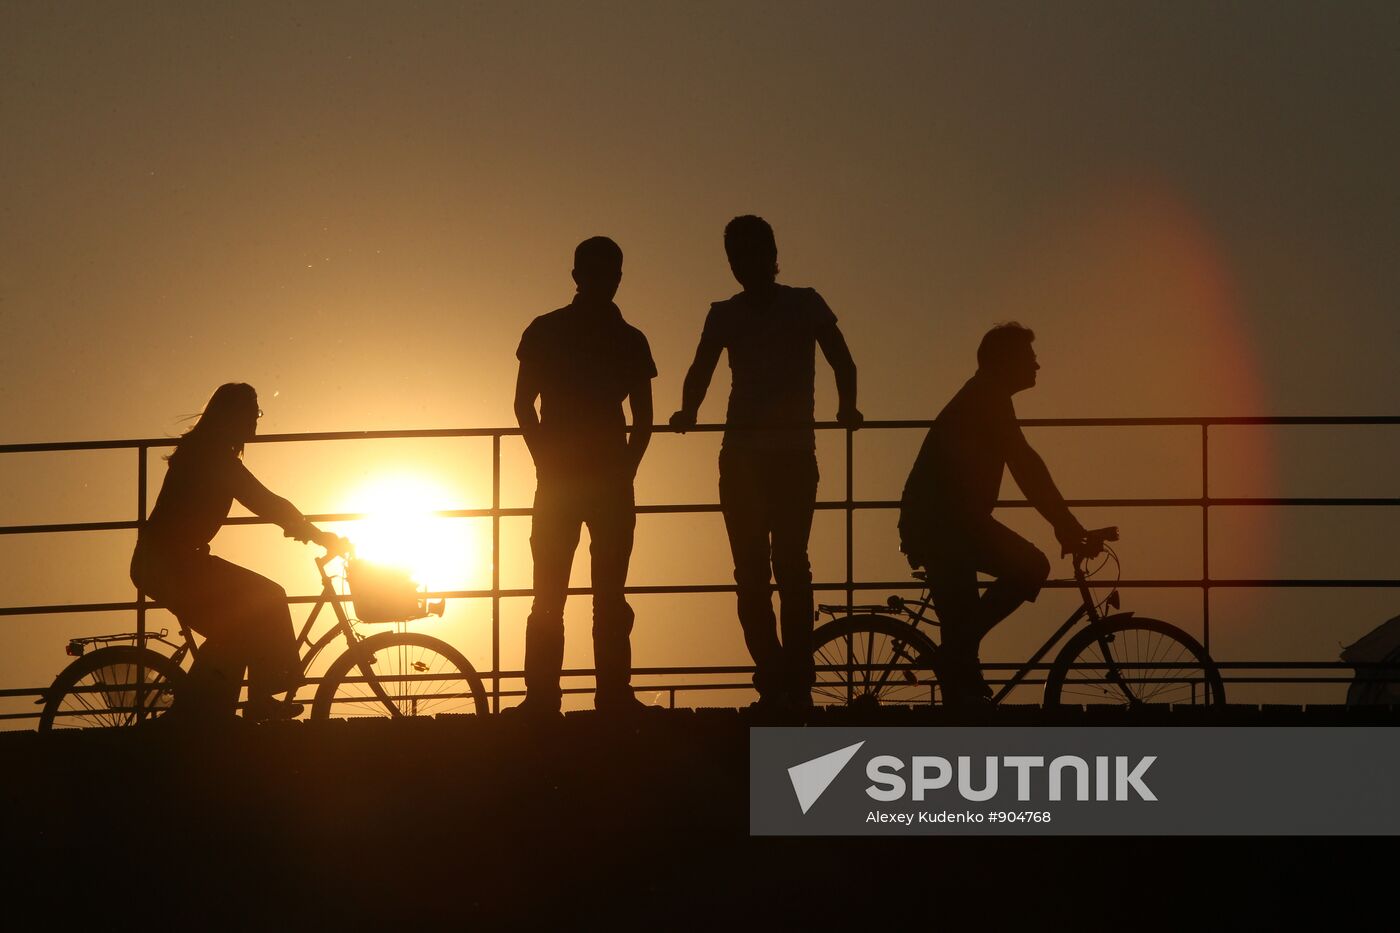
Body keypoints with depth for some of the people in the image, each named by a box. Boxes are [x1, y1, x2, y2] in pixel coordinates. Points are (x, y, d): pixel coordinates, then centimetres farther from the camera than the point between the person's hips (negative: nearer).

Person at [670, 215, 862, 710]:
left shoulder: (805, 306, 5)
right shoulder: (725, 315, 11)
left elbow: (841, 361, 3)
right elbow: (701, 371, 5)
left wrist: (847, 407, -14)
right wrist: (688, 411, -14)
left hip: (793, 453, -3)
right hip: (741, 456, 3)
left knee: (790, 564, -11)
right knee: (751, 572, -2)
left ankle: (794, 680, -12)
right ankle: (775, 680, 1)